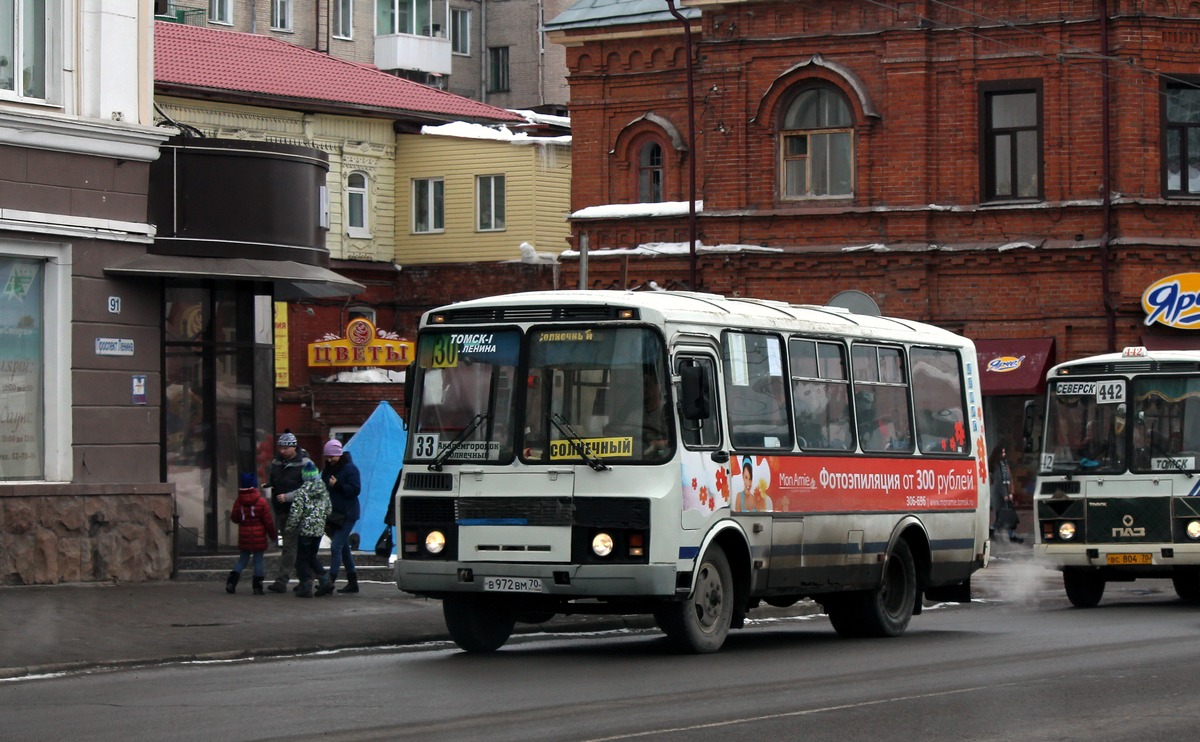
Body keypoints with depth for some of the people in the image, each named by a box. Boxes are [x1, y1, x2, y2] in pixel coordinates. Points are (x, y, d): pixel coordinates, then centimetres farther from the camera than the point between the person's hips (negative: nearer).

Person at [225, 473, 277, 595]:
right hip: (259, 537, -3)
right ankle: (257, 587, 1)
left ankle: (231, 583, 6)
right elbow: (268, 521, -7)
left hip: (244, 537, 3)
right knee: (258, 560, 2)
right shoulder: (261, 502, -10)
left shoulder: (238, 502, -2)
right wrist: (273, 535, 5)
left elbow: (234, 518, 6)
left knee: (243, 559, 15)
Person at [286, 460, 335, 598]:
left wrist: (290, 528, -3)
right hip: (319, 529, 6)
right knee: (312, 556, 19)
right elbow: (329, 510, 10)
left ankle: (306, 588, 2)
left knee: (302, 559, 4)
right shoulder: (324, 490, 3)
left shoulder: (301, 492, -14)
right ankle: (325, 582, 12)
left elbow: (295, 513, -15)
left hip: (305, 529, -6)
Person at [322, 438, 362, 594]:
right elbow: (322, 487, 22)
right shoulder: (328, 469, 13)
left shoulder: (350, 468, -10)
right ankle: (352, 582, 20)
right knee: (344, 547, 13)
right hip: (334, 514, 9)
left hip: (347, 515, -9)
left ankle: (331, 580, -18)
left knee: (336, 546, -15)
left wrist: (337, 485, -24)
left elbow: (355, 489, -18)